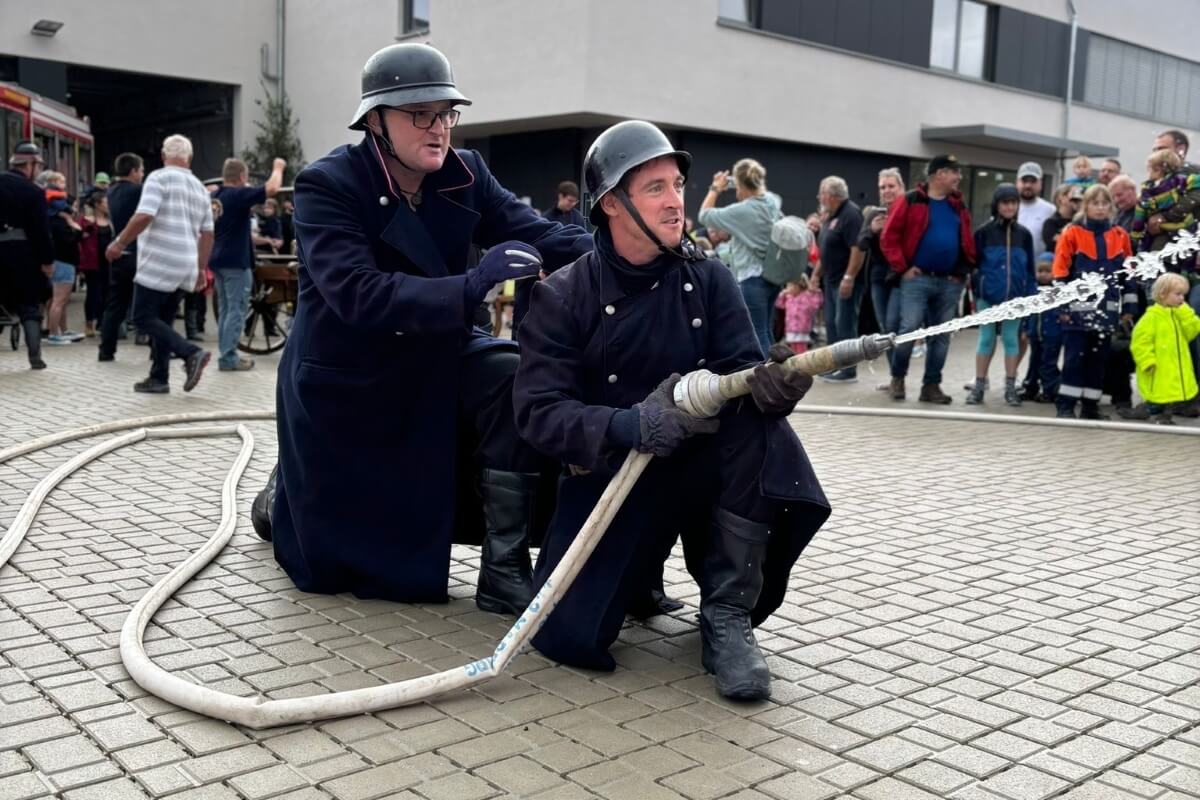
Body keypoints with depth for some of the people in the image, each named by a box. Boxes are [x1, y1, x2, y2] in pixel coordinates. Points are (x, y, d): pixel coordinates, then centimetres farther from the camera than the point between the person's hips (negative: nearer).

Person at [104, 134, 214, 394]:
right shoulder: (200, 188, 15)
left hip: (159, 264, -7)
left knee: (143, 318, -2)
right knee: (162, 320, 13)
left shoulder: (159, 178, -6)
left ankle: (191, 353, -16)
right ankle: (158, 378, 12)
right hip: (186, 267, 7)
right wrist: (201, 269, 19)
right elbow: (207, 233, 14)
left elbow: (144, 216, -18)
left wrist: (119, 243, -8)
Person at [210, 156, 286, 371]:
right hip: (236, 261, -9)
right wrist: (278, 168, -5)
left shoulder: (216, 196, 12)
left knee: (226, 309, 13)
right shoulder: (239, 195, -14)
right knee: (237, 310, -4)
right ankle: (228, 357, -6)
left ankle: (226, 354, 16)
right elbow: (272, 188, -23)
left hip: (218, 260, 9)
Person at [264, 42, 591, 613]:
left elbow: (536, 234, -18)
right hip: (345, 383, -4)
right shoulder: (327, 186, -21)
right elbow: (357, 293, -35)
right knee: (332, 564, 8)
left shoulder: (464, 175, -7)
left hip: (431, 363, 4)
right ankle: (286, 499, 46)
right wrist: (471, 287, -46)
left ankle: (504, 572, -17)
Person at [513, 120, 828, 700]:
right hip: (608, 473, -1)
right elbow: (538, 411, -16)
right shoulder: (562, 296, -9)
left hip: (697, 466, 2)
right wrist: (630, 426, -34)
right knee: (570, 636, -18)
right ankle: (639, 570, 20)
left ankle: (727, 616, -19)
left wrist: (770, 380, -35)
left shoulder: (709, 279, -2)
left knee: (762, 417, -31)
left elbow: (742, 370, -9)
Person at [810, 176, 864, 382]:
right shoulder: (831, 216, 14)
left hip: (846, 281, -10)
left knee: (845, 325, -6)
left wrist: (849, 278, -26)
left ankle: (848, 370, 1)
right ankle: (835, 365, 23)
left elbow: (858, 248, -24)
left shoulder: (851, 214, -16)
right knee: (832, 324, 14)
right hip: (832, 280, 10)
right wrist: (817, 273, 20)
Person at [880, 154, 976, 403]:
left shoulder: (958, 206, 14)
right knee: (909, 329, -10)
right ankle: (897, 377, 9)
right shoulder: (910, 201, -3)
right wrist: (902, 268, -9)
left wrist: (965, 269, 6)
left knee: (941, 336, 6)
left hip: (950, 282, 5)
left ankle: (931, 385, 14)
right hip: (917, 278, -5)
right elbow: (889, 238, -5)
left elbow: (967, 241, 20)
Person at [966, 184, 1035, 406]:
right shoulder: (984, 231, 0)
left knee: (1011, 338, 7)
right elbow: (974, 263, -1)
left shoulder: (1023, 234, 7)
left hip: (1014, 296, 2)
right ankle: (979, 385, 11)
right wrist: (974, 293, -7)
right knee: (986, 338, 5)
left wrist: (1031, 296, 4)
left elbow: (1029, 268, 9)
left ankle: (1010, 386, 14)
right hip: (987, 295, -1)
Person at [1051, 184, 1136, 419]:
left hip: (1107, 310, 4)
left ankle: (1091, 406, 16)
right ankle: (1066, 405, 2)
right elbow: (1060, 272, -5)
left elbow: (1129, 274, 12)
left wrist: (1129, 307, 9)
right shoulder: (1072, 234, -3)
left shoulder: (1121, 236, 8)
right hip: (1078, 309, -4)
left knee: (1099, 358, 8)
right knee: (1074, 357, -3)